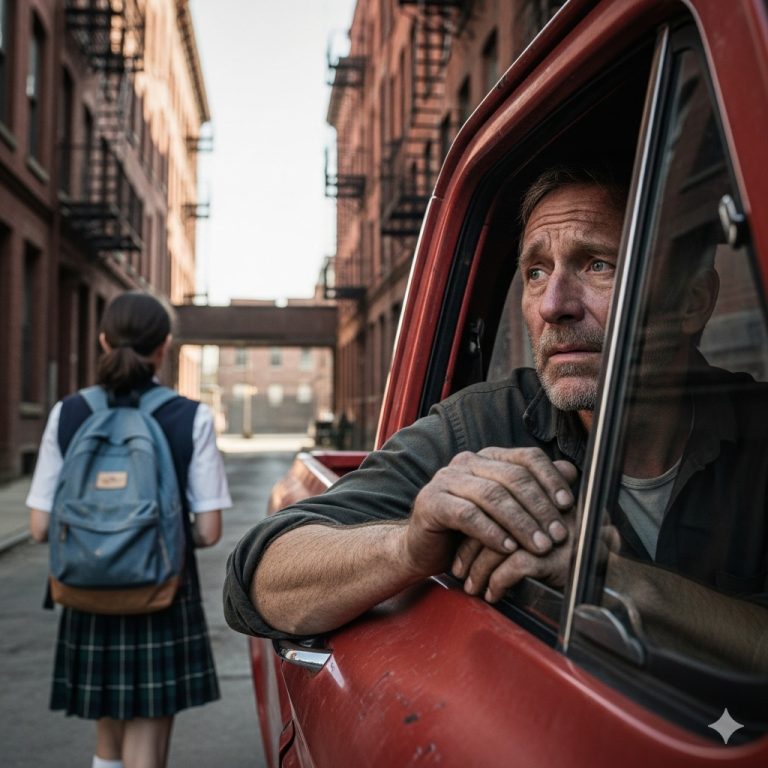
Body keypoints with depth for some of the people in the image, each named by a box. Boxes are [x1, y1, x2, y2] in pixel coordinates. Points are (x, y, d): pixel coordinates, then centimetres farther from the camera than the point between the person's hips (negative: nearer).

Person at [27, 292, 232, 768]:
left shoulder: (67, 415, -3)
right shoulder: (193, 419, -9)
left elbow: (41, 527, -3)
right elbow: (208, 532, -10)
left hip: (90, 602, 3)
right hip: (163, 603, -2)